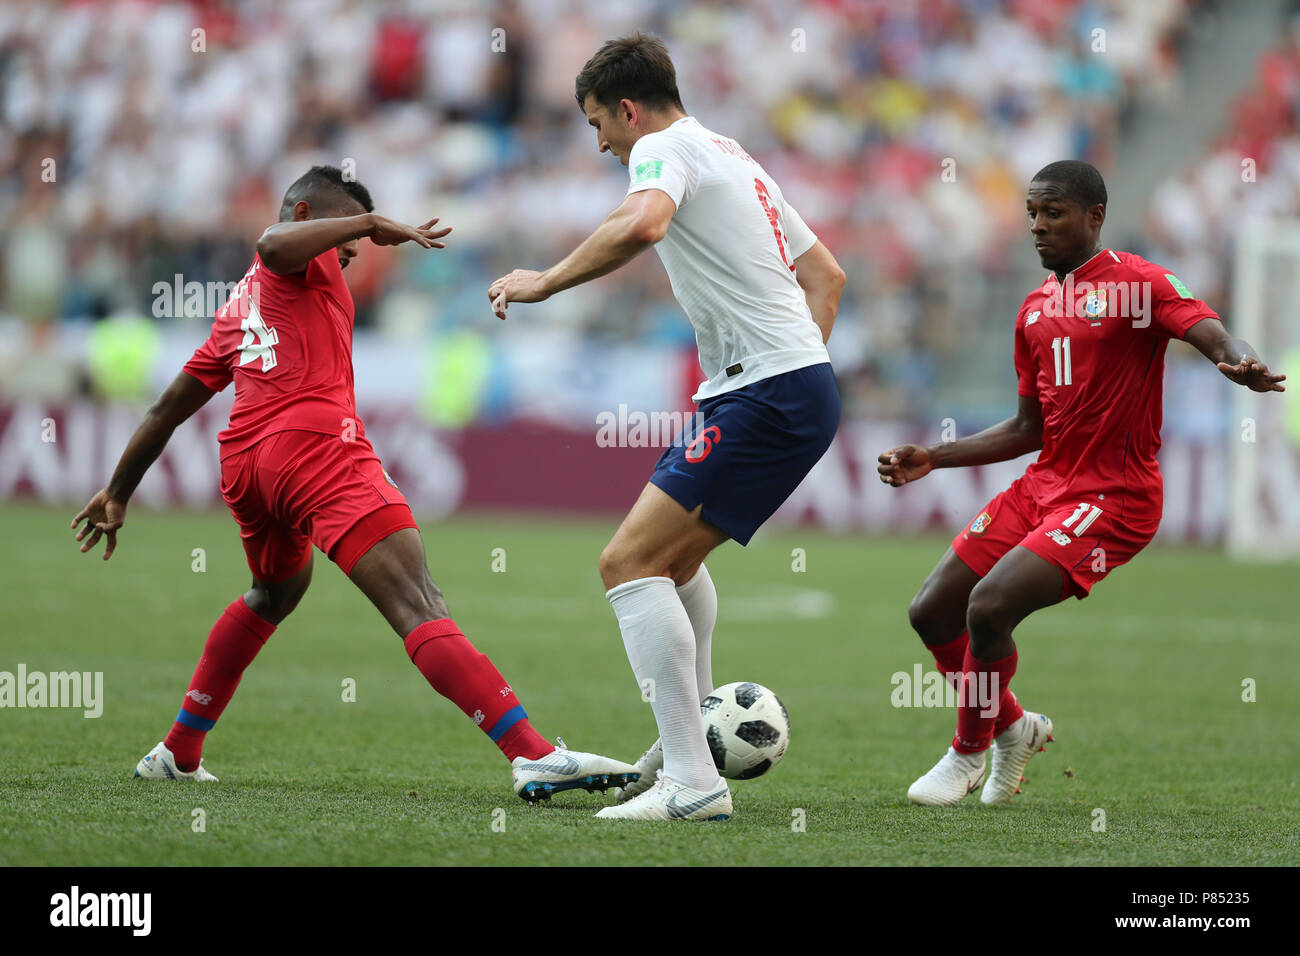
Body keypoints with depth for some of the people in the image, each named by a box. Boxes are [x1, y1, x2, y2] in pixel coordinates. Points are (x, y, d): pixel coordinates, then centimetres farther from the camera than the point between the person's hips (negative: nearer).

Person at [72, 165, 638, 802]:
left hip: (241, 463, 9)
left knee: (275, 594, 38)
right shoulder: (302, 262, 10)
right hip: (315, 440, -9)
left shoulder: (235, 309, 31)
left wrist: (118, 493, 41)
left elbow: (169, 408, 35)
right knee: (418, 606, -21)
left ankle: (178, 753, 39)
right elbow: (274, 245, -16)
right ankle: (533, 756, -34)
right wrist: (370, 222, -8)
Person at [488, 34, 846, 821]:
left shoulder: (663, 148, -6)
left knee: (629, 562, -14)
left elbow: (641, 224, -30)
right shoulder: (732, 158, 24)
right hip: (802, 382, 10)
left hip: (766, 394, -10)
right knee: (677, 553, 27)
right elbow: (825, 272, 29)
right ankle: (690, 744, 33)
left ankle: (690, 783, -21)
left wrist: (545, 282, -19)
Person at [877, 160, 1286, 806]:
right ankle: (1013, 728, 27)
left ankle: (970, 752, 1)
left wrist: (1241, 365, -47)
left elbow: (1214, 337, -23)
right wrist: (933, 459, 15)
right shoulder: (1035, 309, 15)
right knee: (931, 613, 4)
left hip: (1114, 498, -8)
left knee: (989, 606, -24)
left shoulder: (1135, 282, -8)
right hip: (1043, 486, 8)